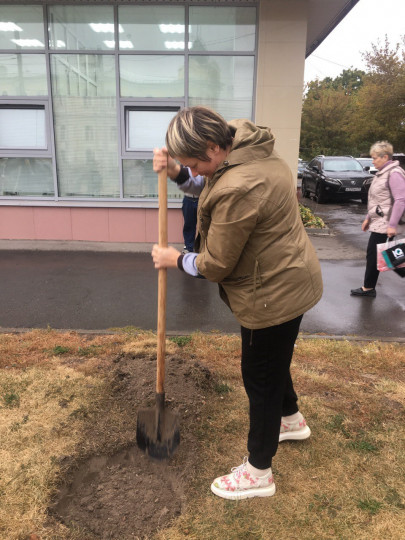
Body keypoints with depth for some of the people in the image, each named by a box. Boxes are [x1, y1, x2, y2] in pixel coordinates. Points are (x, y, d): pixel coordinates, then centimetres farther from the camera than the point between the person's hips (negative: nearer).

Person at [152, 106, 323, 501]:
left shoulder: (237, 190, -32)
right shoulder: (249, 146, -1)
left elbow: (214, 265, -22)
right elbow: (209, 170, 20)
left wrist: (173, 259, -3)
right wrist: (173, 165, 2)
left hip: (274, 294, -10)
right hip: (287, 280, 10)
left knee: (261, 378, 7)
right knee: (274, 362, 28)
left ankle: (258, 473, 29)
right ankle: (291, 419, 55)